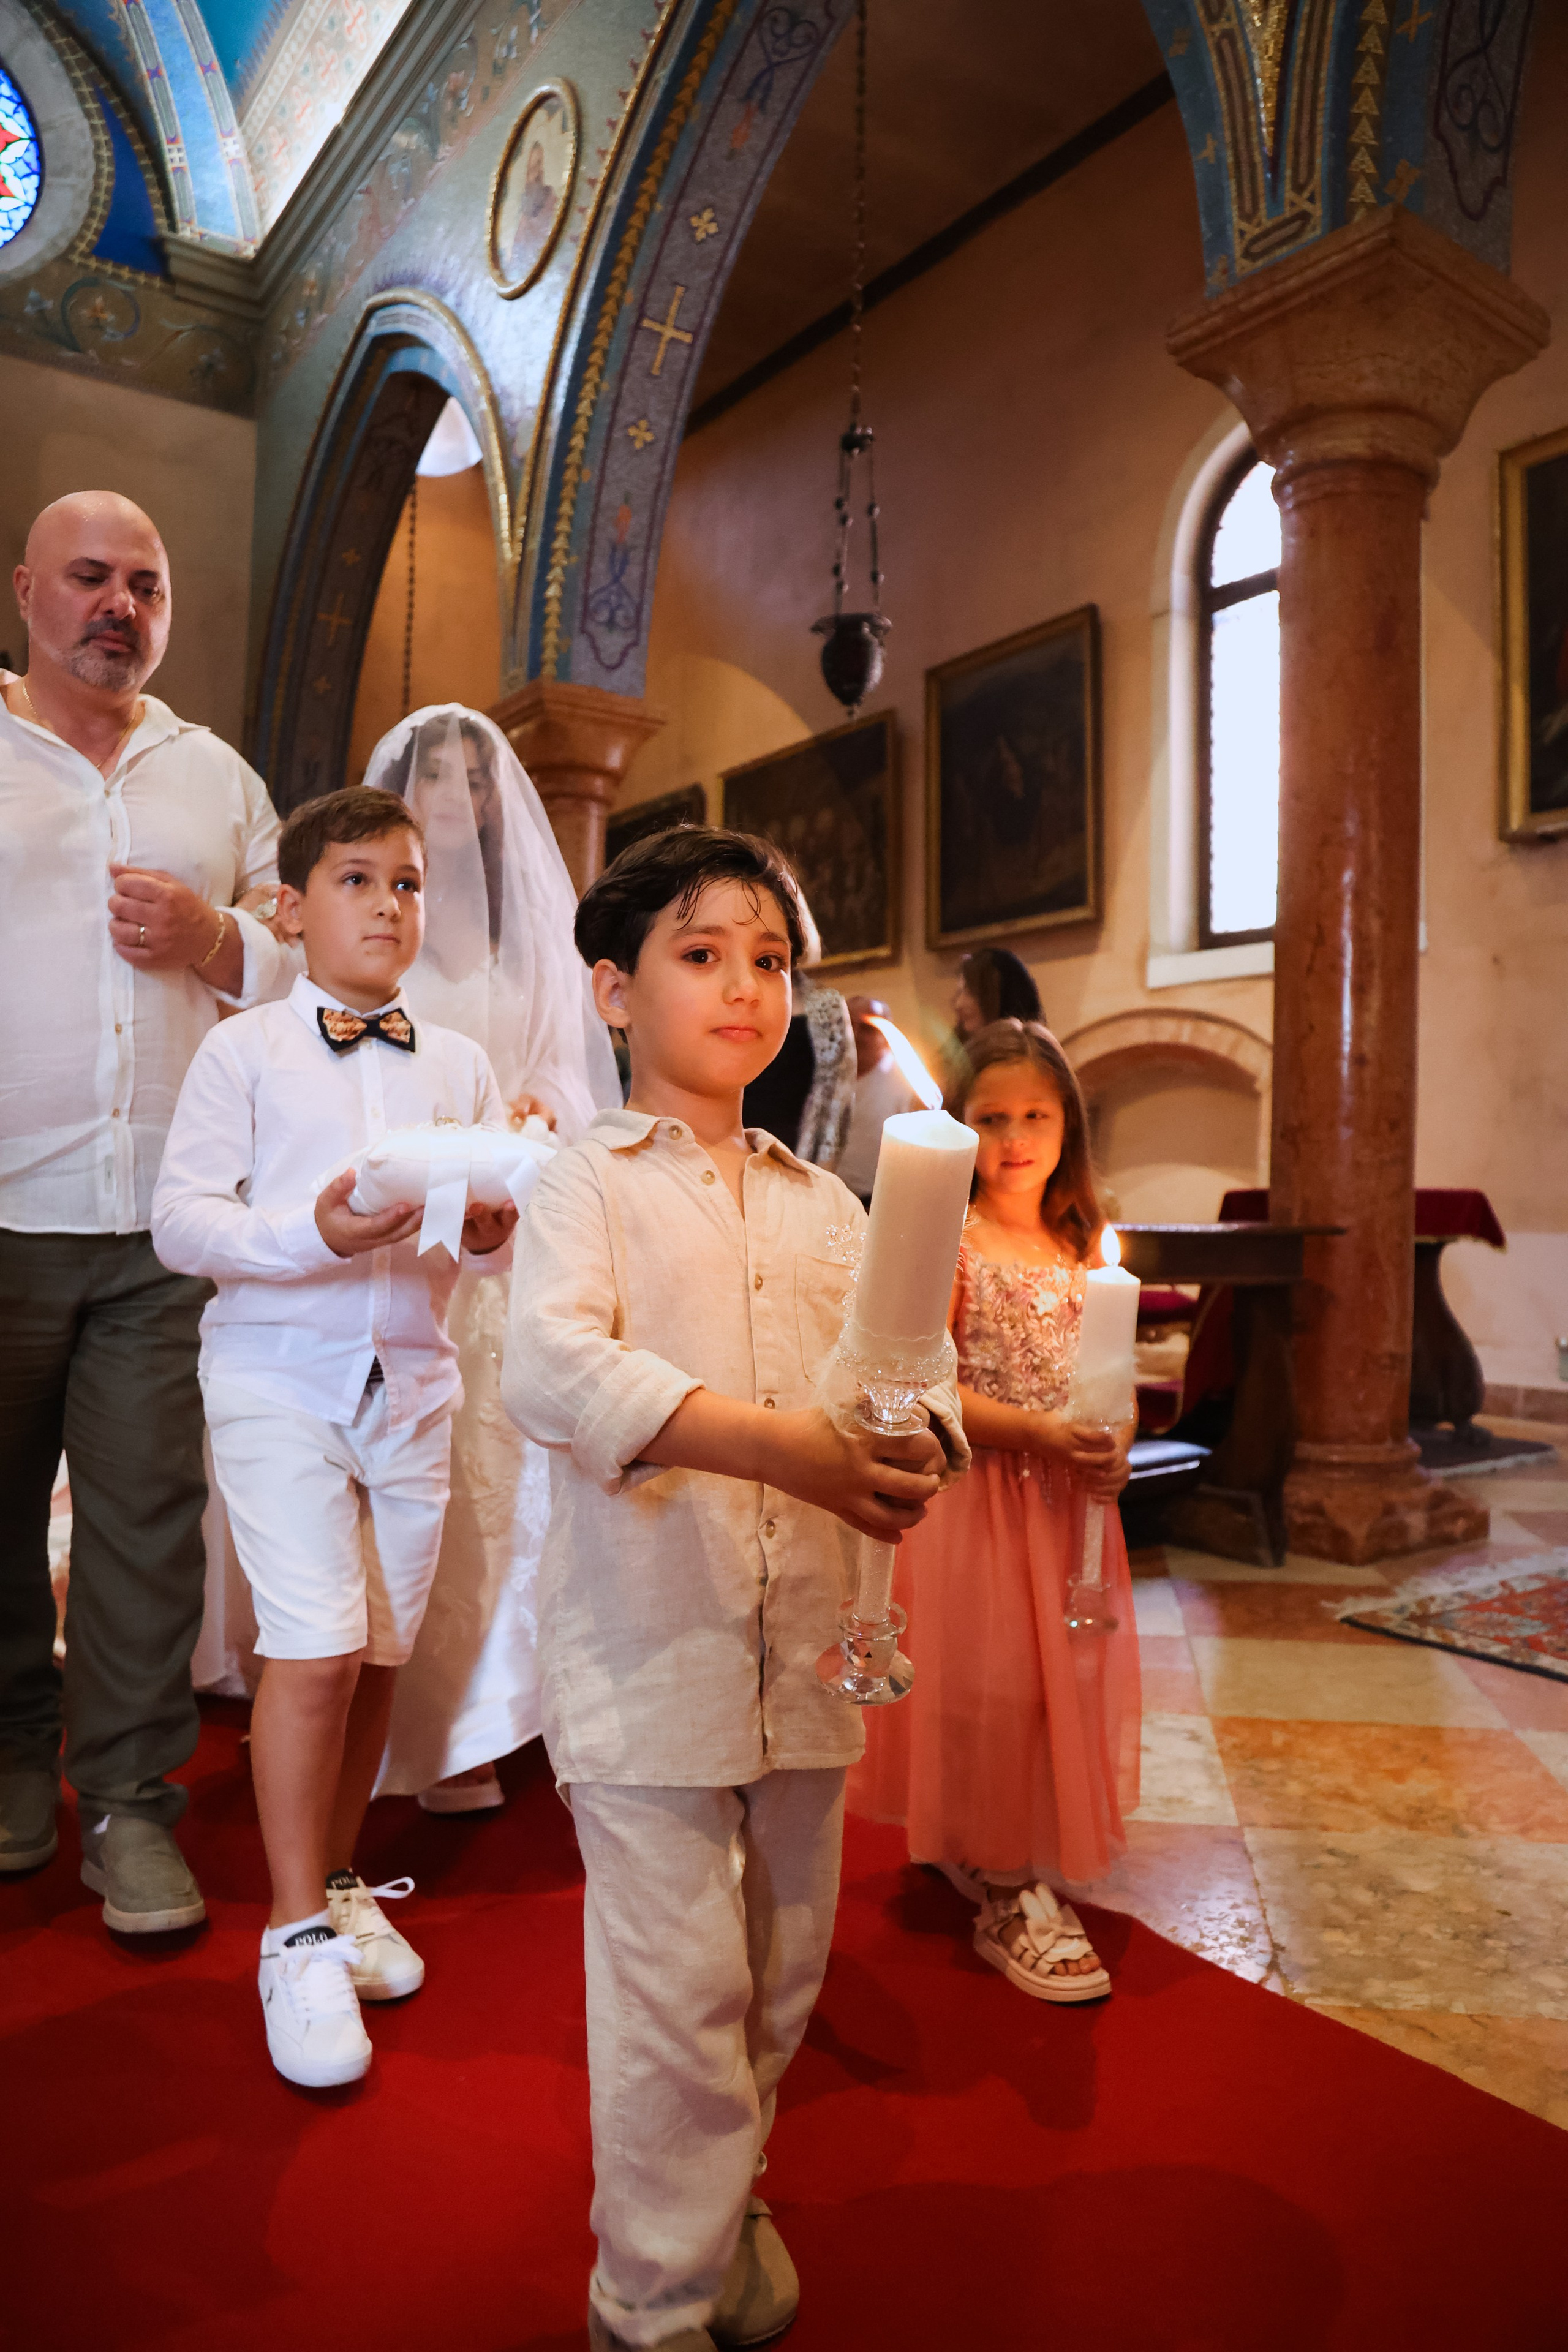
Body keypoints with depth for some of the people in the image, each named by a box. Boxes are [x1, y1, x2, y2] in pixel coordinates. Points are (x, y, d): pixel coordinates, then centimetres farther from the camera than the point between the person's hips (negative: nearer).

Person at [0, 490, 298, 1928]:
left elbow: (310, 964, 15)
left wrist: (212, 938, -5)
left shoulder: (220, 777, 16)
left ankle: (132, 1801, 14)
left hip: (171, 1222, 1)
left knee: (151, 1519, 3)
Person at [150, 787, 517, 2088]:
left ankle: (340, 1879, 30)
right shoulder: (245, 1050, 1)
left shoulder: (459, 1063, 11)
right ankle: (298, 1932, 8)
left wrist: (497, 1222, -16)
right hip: (279, 1375, -3)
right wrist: (310, 1233, -23)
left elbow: (507, 1216, 7)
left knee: (380, 1650, 8)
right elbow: (180, 1219, -7)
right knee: (315, 1647, -9)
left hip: (414, 1382, 4)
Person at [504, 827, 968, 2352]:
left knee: (786, 1956, 17)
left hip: (805, 1642, 6)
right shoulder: (588, 1184, -4)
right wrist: (775, 1442, -30)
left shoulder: (823, 1204, 14)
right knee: (677, 1974, -1)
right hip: (647, 1645, -5)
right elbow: (549, 1368, -20)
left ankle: (724, 2199, 42)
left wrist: (914, 1449, -17)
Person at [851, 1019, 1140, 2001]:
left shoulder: (1086, 1243, 7)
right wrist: (1032, 1429, -23)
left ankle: (1029, 1862, 33)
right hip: (977, 1489, -6)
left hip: (1072, 1493, 6)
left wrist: (1114, 1440, -7)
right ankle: (1010, 1899, 13)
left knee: (1072, 1672, 12)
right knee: (991, 1680, -1)